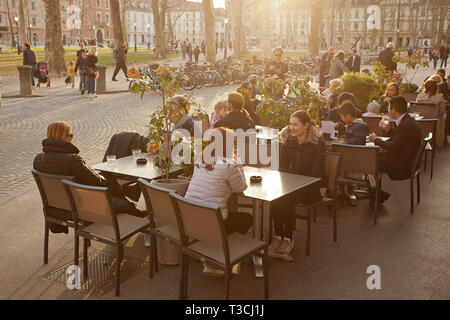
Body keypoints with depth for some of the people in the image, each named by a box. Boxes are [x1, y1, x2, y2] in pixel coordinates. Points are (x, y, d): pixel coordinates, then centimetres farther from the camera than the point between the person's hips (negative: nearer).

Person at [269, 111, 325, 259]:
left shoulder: (318, 144, -8)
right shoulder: (287, 141, 7)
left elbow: (316, 173, -11)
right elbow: (282, 168, 9)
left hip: (310, 187, -4)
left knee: (286, 200, -31)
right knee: (275, 197, -28)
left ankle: (288, 239, -19)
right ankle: (278, 237, -20)